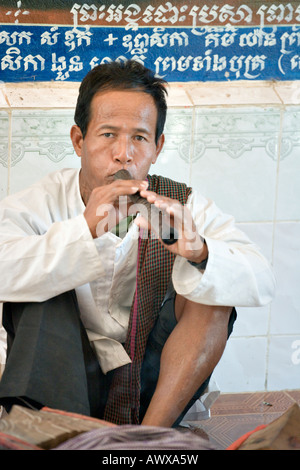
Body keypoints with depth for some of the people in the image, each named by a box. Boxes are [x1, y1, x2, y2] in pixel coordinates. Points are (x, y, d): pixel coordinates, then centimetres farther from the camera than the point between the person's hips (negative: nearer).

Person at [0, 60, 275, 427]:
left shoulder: (182, 206, -4)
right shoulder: (42, 203, -7)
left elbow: (261, 285, -17)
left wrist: (198, 253, -38)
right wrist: (85, 229, -40)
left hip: (158, 385, 1)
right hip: (60, 386, -1)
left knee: (213, 285, -18)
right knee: (38, 283, -22)